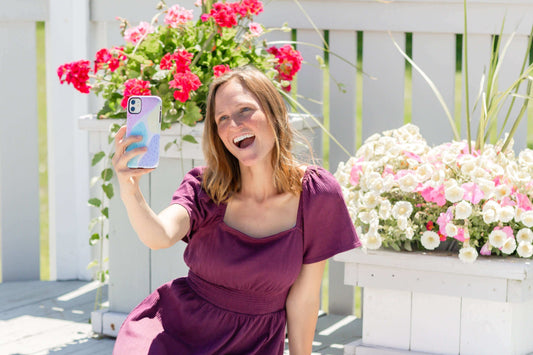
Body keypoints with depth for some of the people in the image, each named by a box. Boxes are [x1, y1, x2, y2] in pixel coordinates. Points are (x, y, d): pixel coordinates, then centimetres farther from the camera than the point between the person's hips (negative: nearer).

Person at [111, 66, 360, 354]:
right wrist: (130, 192, -47)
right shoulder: (205, 187, -8)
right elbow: (160, 237, -28)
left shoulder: (316, 193, -10)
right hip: (176, 330, 0)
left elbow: (303, 298, -3)